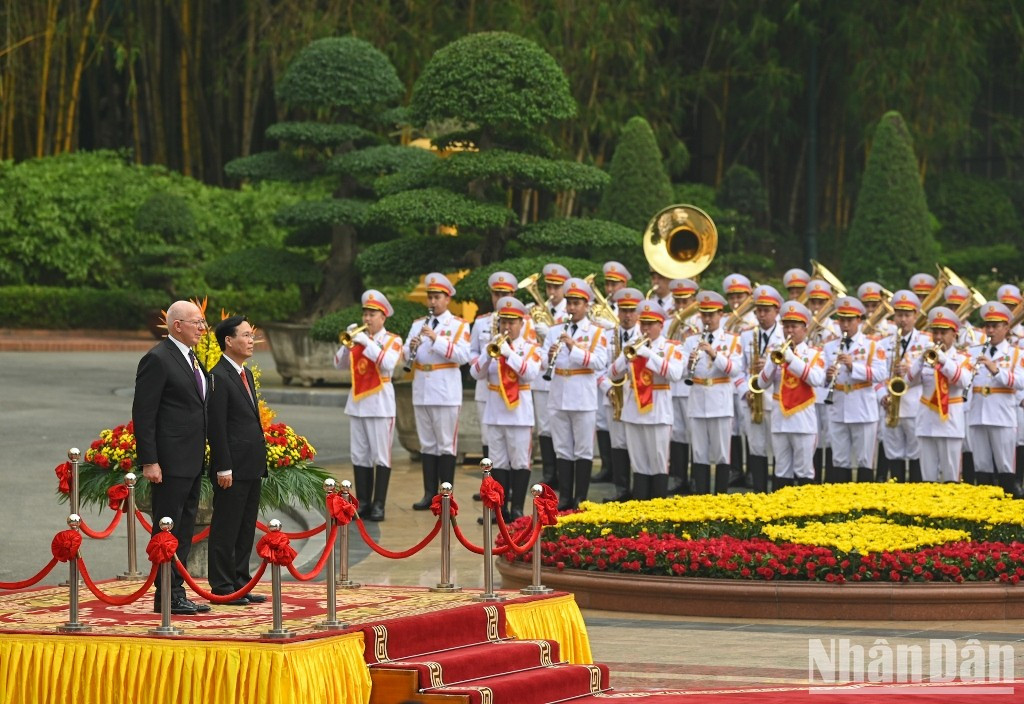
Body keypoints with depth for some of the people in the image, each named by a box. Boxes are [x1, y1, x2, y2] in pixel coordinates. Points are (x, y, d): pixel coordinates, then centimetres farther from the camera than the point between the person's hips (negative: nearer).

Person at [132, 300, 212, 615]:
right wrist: (149, 462, -20)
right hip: (170, 461, -9)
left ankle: (177, 592, 18)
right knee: (168, 529, -5)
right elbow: (143, 414, -15)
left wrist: (202, 453, 18)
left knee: (185, 528, 12)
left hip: (192, 460, 9)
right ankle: (166, 597, -2)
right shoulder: (158, 359, -12)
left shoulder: (191, 359, 16)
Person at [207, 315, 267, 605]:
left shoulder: (246, 375, 16)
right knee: (225, 530, -2)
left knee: (246, 529, 12)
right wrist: (223, 469, -18)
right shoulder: (218, 377, -13)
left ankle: (241, 584, 18)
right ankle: (222, 588, 2)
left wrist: (261, 460, 17)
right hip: (233, 469, -9)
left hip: (252, 467, 9)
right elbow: (216, 427, -16)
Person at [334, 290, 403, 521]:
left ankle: (378, 505, -2)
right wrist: (348, 342, -7)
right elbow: (339, 364, 7)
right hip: (357, 402, 5)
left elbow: (388, 364, -19)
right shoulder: (359, 338, 13)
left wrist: (367, 342, -21)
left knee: (381, 456, -4)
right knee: (360, 456, 6)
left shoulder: (393, 340, -1)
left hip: (380, 404, -5)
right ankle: (363, 502, 11)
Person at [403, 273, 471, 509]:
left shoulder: (459, 325, 0)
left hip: (446, 392, -5)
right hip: (421, 391, 5)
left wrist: (436, 339, -21)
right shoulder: (418, 324, 14)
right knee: (427, 444, 8)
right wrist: (411, 347, -15)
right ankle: (430, 493, 13)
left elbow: (463, 356, -15)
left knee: (446, 445, -1)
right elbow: (406, 355, 8)